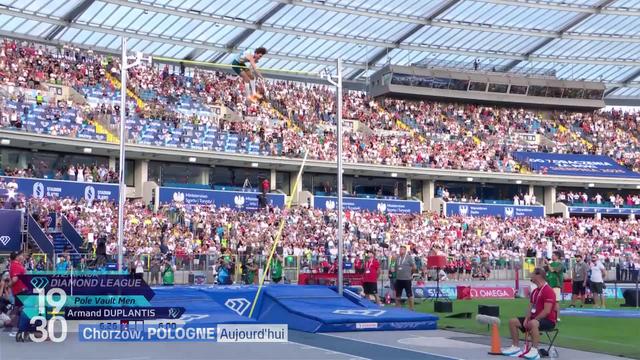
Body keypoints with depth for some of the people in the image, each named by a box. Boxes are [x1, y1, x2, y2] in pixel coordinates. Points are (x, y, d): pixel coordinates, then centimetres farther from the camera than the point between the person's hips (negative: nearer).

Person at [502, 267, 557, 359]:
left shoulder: (548, 290, -16)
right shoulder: (534, 291, 14)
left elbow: (547, 311, -22)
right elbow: (531, 308, 15)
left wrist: (532, 320, -21)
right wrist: (526, 319, -4)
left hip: (548, 320, -9)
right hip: (535, 318, 9)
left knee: (533, 324, -41)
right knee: (513, 322, 2)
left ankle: (534, 350, -35)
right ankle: (516, 347, 7)